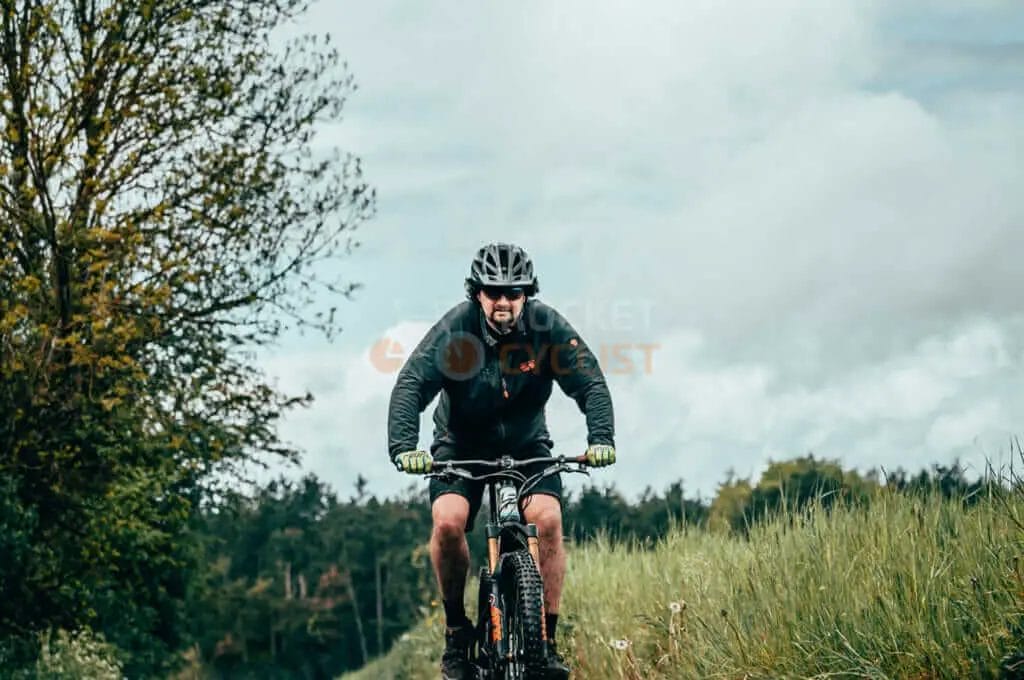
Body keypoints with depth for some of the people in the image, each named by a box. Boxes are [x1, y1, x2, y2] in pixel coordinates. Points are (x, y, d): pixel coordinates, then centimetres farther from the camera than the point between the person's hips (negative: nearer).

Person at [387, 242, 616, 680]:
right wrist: (403, 446, -45)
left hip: (525, 444, 1)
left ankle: (547, 640, -13)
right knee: (448, 521, -25)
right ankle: (456, 628, -4)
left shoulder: (547, 326, -18)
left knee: (547, 519, -23)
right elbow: (411, 384, -30)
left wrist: (601, 438, -36)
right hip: (461, 446, -1)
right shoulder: (456, 328, -22)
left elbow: (591, 383, -19)